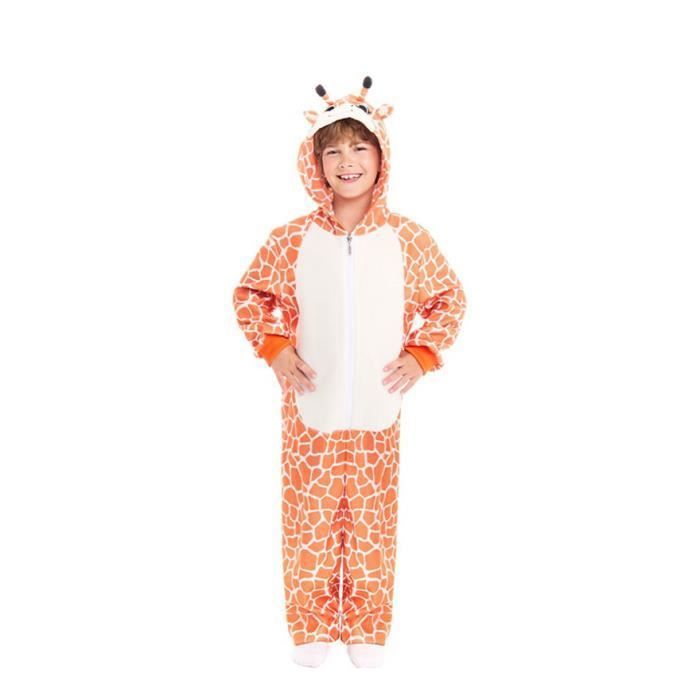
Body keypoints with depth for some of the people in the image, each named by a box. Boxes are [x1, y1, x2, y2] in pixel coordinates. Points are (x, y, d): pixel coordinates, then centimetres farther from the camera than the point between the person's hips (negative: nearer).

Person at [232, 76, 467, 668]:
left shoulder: (408, 238, -3)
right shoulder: (292, 238, -4)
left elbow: (449, 299, 7)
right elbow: (250, 295, 8)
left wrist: (420, 356, -4)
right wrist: (274, 349, -5)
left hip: (377, 407, 0)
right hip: (309, 405, 0)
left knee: (373, 516, 10)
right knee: (309, 514, 9)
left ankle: (367, 628, 29)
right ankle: (311, 626, 28)